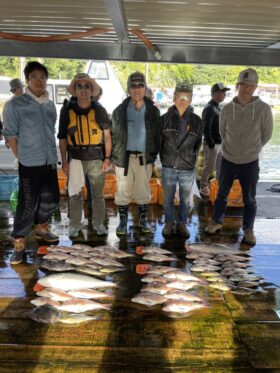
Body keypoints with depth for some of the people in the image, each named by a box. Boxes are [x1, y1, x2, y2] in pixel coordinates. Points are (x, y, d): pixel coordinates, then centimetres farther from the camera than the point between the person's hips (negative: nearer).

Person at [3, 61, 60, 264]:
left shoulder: (50, 105, 10)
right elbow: (11, 134, -5)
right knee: (28, 204, -2)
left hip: (50, 161, 6)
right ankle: (19, 243, 12)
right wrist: (22, 157, -5)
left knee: (51, 199, 15)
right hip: (30, 163, -6)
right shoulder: (16, 104, -7)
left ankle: (41, 228, 38)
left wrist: (52, 154, 12)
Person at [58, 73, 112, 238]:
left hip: (96, 158, 0)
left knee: (98, 194, 10)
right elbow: (63, 138, 3)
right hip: (75, 158, 0)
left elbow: (107, 135, 3)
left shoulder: (99, 110, -2)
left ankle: (99, 223, 25)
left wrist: (107, 158, -2)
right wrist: (64, 161, 0)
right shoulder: (67, 110, -1)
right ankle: (75, 225, 21)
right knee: (75, 194, 7)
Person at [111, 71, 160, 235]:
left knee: (143, 191, 10)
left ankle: (143, 219, 26)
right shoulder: (120, 110, -1)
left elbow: (156, 135, 6)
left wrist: (153, 157, 2)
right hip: (124, 157, -1)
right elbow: (114, 135, 2)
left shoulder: (153, 110, 3)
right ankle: (123, 221, 19)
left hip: (144, 157, 1)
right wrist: (113, 157, -3)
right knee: (123, 191, 5)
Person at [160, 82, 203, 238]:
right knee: (168, 199, 11)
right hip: (168, 168, 0)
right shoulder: (165, 119, -3)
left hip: (188, 169, 1)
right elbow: (158, 142, 4)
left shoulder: (196, 121, 0)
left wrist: (192, 160, 9)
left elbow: (197, 144, 9)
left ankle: (182, 223, 32)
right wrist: (163, 159, 5)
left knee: (186, 200, 12)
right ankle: (169, 223, 31)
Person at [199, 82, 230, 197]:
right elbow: (206, 128, -20)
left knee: (220, 167, 16)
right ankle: (204, 187, 16)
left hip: (219, 143, 9)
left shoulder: (217, 107, 13)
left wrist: (222, 141, 12)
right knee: (209, 167, 1)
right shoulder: (209, 108, -15)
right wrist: (211, 144, -19)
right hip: (212, 144, -9)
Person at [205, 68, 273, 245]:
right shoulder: (227, 109, -6)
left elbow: (266, 135, -1)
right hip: (228, 160, 2)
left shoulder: (263, 109, -13)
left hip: (250, 163, -2)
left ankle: (248, 229, 26)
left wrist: (251, 150, 9)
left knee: (249, 199, 9)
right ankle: (217, 222, 34)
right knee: (222, 194, 15)